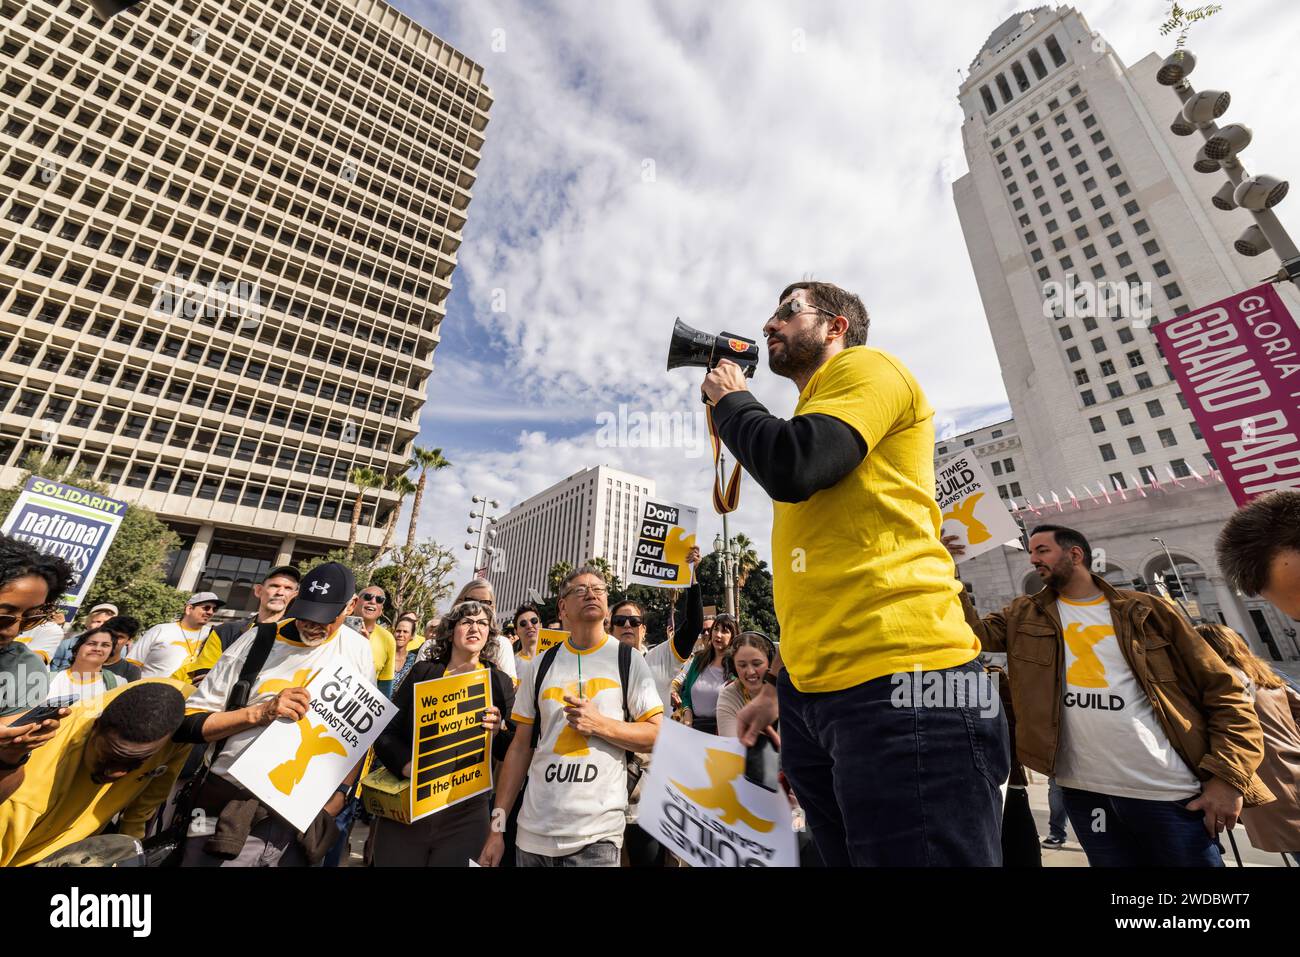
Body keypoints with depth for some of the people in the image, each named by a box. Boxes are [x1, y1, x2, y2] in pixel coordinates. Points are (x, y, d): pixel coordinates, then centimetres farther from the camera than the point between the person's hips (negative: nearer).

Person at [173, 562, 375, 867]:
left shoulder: (359, 652, -4)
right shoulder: (257, 641, -8)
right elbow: (187, 724, -5)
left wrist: (339, 796, -3)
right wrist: (260, 713, -21)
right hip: (230, 807, -1)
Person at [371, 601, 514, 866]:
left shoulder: (501, 682, -1)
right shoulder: (423, 671, 1)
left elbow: (512, 753, 2)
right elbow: (385, 732, 1)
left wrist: (499, 732, -19)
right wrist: (406, 764, -18)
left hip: (465, 813, 0)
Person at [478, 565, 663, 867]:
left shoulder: (629, 661, -5)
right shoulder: (540, 666, 2)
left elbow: (657, 735, -6)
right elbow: (521, 746, 5)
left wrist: (599, 724, -18)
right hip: (534, 831, 3)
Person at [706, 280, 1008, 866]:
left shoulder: (865, 367, 0)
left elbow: (793, 466, -22)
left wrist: (728, 399, -1)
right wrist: (780, 685, 21)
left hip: (897, 684, -9)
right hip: (814, 693, 9)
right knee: (843, 855, 17)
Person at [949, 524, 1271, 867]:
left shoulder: (1146, 611, 1)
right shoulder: (1025, 616, 5)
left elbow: (1223, 691, 1)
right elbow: (976, 633, -11)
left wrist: (1228, 777, -8)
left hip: (1170, 793, -1)